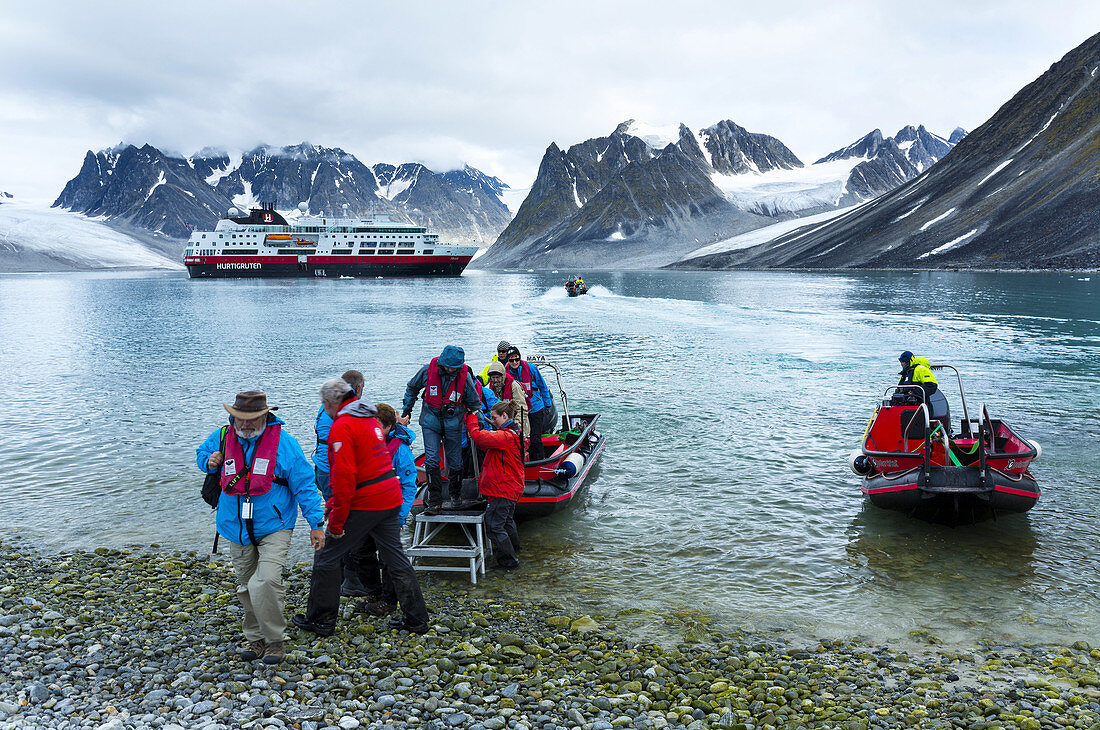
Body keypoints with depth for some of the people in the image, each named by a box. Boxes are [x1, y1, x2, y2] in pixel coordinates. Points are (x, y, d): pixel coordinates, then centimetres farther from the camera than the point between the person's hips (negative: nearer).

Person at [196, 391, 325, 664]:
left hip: (273, 527, -5)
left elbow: (304, 484, -7)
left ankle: (275, 639, 0)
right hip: (237, 529, 5)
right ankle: (256, 639, 32)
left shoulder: (283, 442, -11)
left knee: (264, 583, -20)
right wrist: (209, 462, -2)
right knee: (245, 588, 13)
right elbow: (201, 452, 24)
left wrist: (316, 523, -9)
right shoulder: (222, 438, 0)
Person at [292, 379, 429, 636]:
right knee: (395, 557, 14)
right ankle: (416, 618, 20)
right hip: (390, 498, 8)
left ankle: (320, 620, 17)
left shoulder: (342, 426, -14)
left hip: (363, 504, -8)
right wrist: (334, 503, 23)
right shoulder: (370, 418, 14)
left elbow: (344, 477, -20)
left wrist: (336, 521, -15)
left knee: (327, 556, 7)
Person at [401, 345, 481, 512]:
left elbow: (474, 403, 2)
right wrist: (406, 412, 8)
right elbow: (412, 389, 6)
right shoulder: (427, 371, -14)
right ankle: (434, 500, 0)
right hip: (430, 421, 0)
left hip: (453, 422, 0)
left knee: (455, 462, 6)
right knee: (431, 460, -8)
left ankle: (455, 496, 27)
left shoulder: (465, 376, -13)